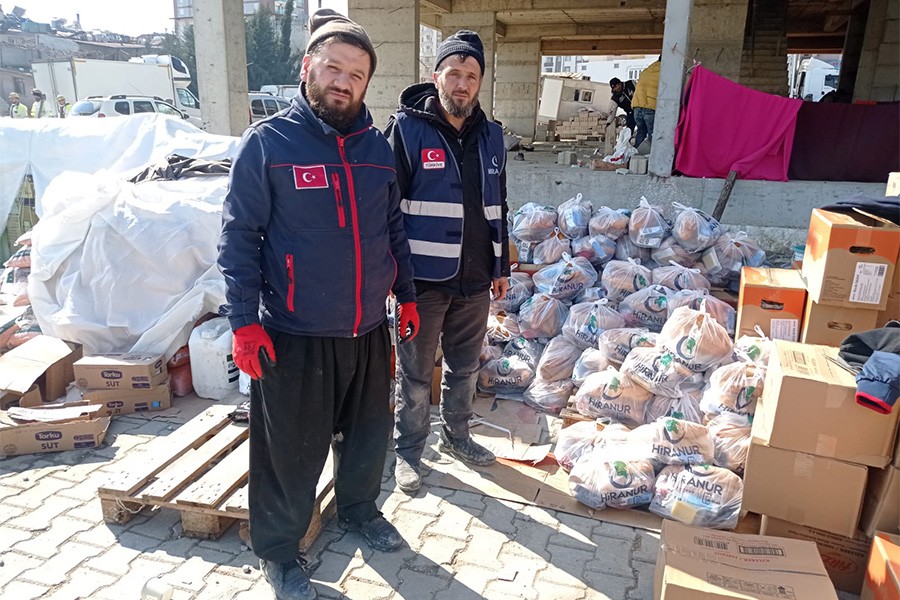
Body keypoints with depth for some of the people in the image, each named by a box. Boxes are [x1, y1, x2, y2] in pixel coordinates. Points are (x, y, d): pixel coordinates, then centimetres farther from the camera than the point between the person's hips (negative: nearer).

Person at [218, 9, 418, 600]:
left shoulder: (376, 146, 5)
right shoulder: (268, 141, -9)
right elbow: (239, 235, -9)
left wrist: (407, 294, 14)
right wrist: (244, 320, -13)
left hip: (369, 330, 5)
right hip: (294, 337, -5)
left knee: (370, 433, 21)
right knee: (292, 452, 9)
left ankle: (360, 508, 48)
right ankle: (279, 550, 33)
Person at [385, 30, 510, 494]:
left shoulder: (490, 137, 9)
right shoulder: (407, 129, -8)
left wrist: (501, 267, 16)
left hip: (475, 279, 5)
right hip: (423, 280, -5)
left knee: (465, 367, 18)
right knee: (415, 374, 7)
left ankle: (456, 436, 38)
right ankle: (408, 451, 26)